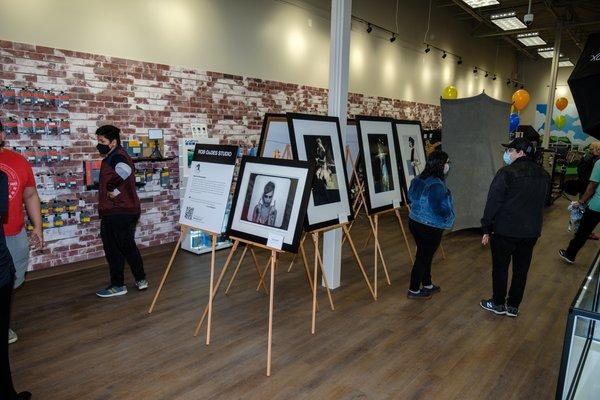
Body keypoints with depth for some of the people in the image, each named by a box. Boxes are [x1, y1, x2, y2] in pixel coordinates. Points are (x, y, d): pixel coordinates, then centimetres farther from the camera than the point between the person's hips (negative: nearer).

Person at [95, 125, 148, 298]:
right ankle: (141, 280, 26)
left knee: (113, 249, 4)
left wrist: (114, 191, -26)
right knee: (128, 246, 18)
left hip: (115, 213, -10)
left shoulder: (115, 157, -16)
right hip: (129, 210, 10)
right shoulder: (118, 156, 16)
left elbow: (124, 170, -37)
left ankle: (118, 285, 16)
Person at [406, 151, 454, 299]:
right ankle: (413, 290, 16)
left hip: (415, 222, 8)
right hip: (430, 227, -8)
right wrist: (449, 214, -4)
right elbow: (439, 209, -25)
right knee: (423, 257, 5)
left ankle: (427, 285, 36)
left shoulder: (419, 179, 3)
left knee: (425, 255, 21)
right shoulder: (437, 185, -24)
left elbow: (411, 197, 14)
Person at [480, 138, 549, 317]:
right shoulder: (543, 174, 5)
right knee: (521, 270, 14)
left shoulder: (507, 173, -17)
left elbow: (493, 203, -16)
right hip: (532, 232, 6)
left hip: (505, 231, -6)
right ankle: (513, 306, 25)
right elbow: (542, 203, 14)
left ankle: (498, 304, 22)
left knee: (500, 268, 10)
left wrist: (486, 230, -8)